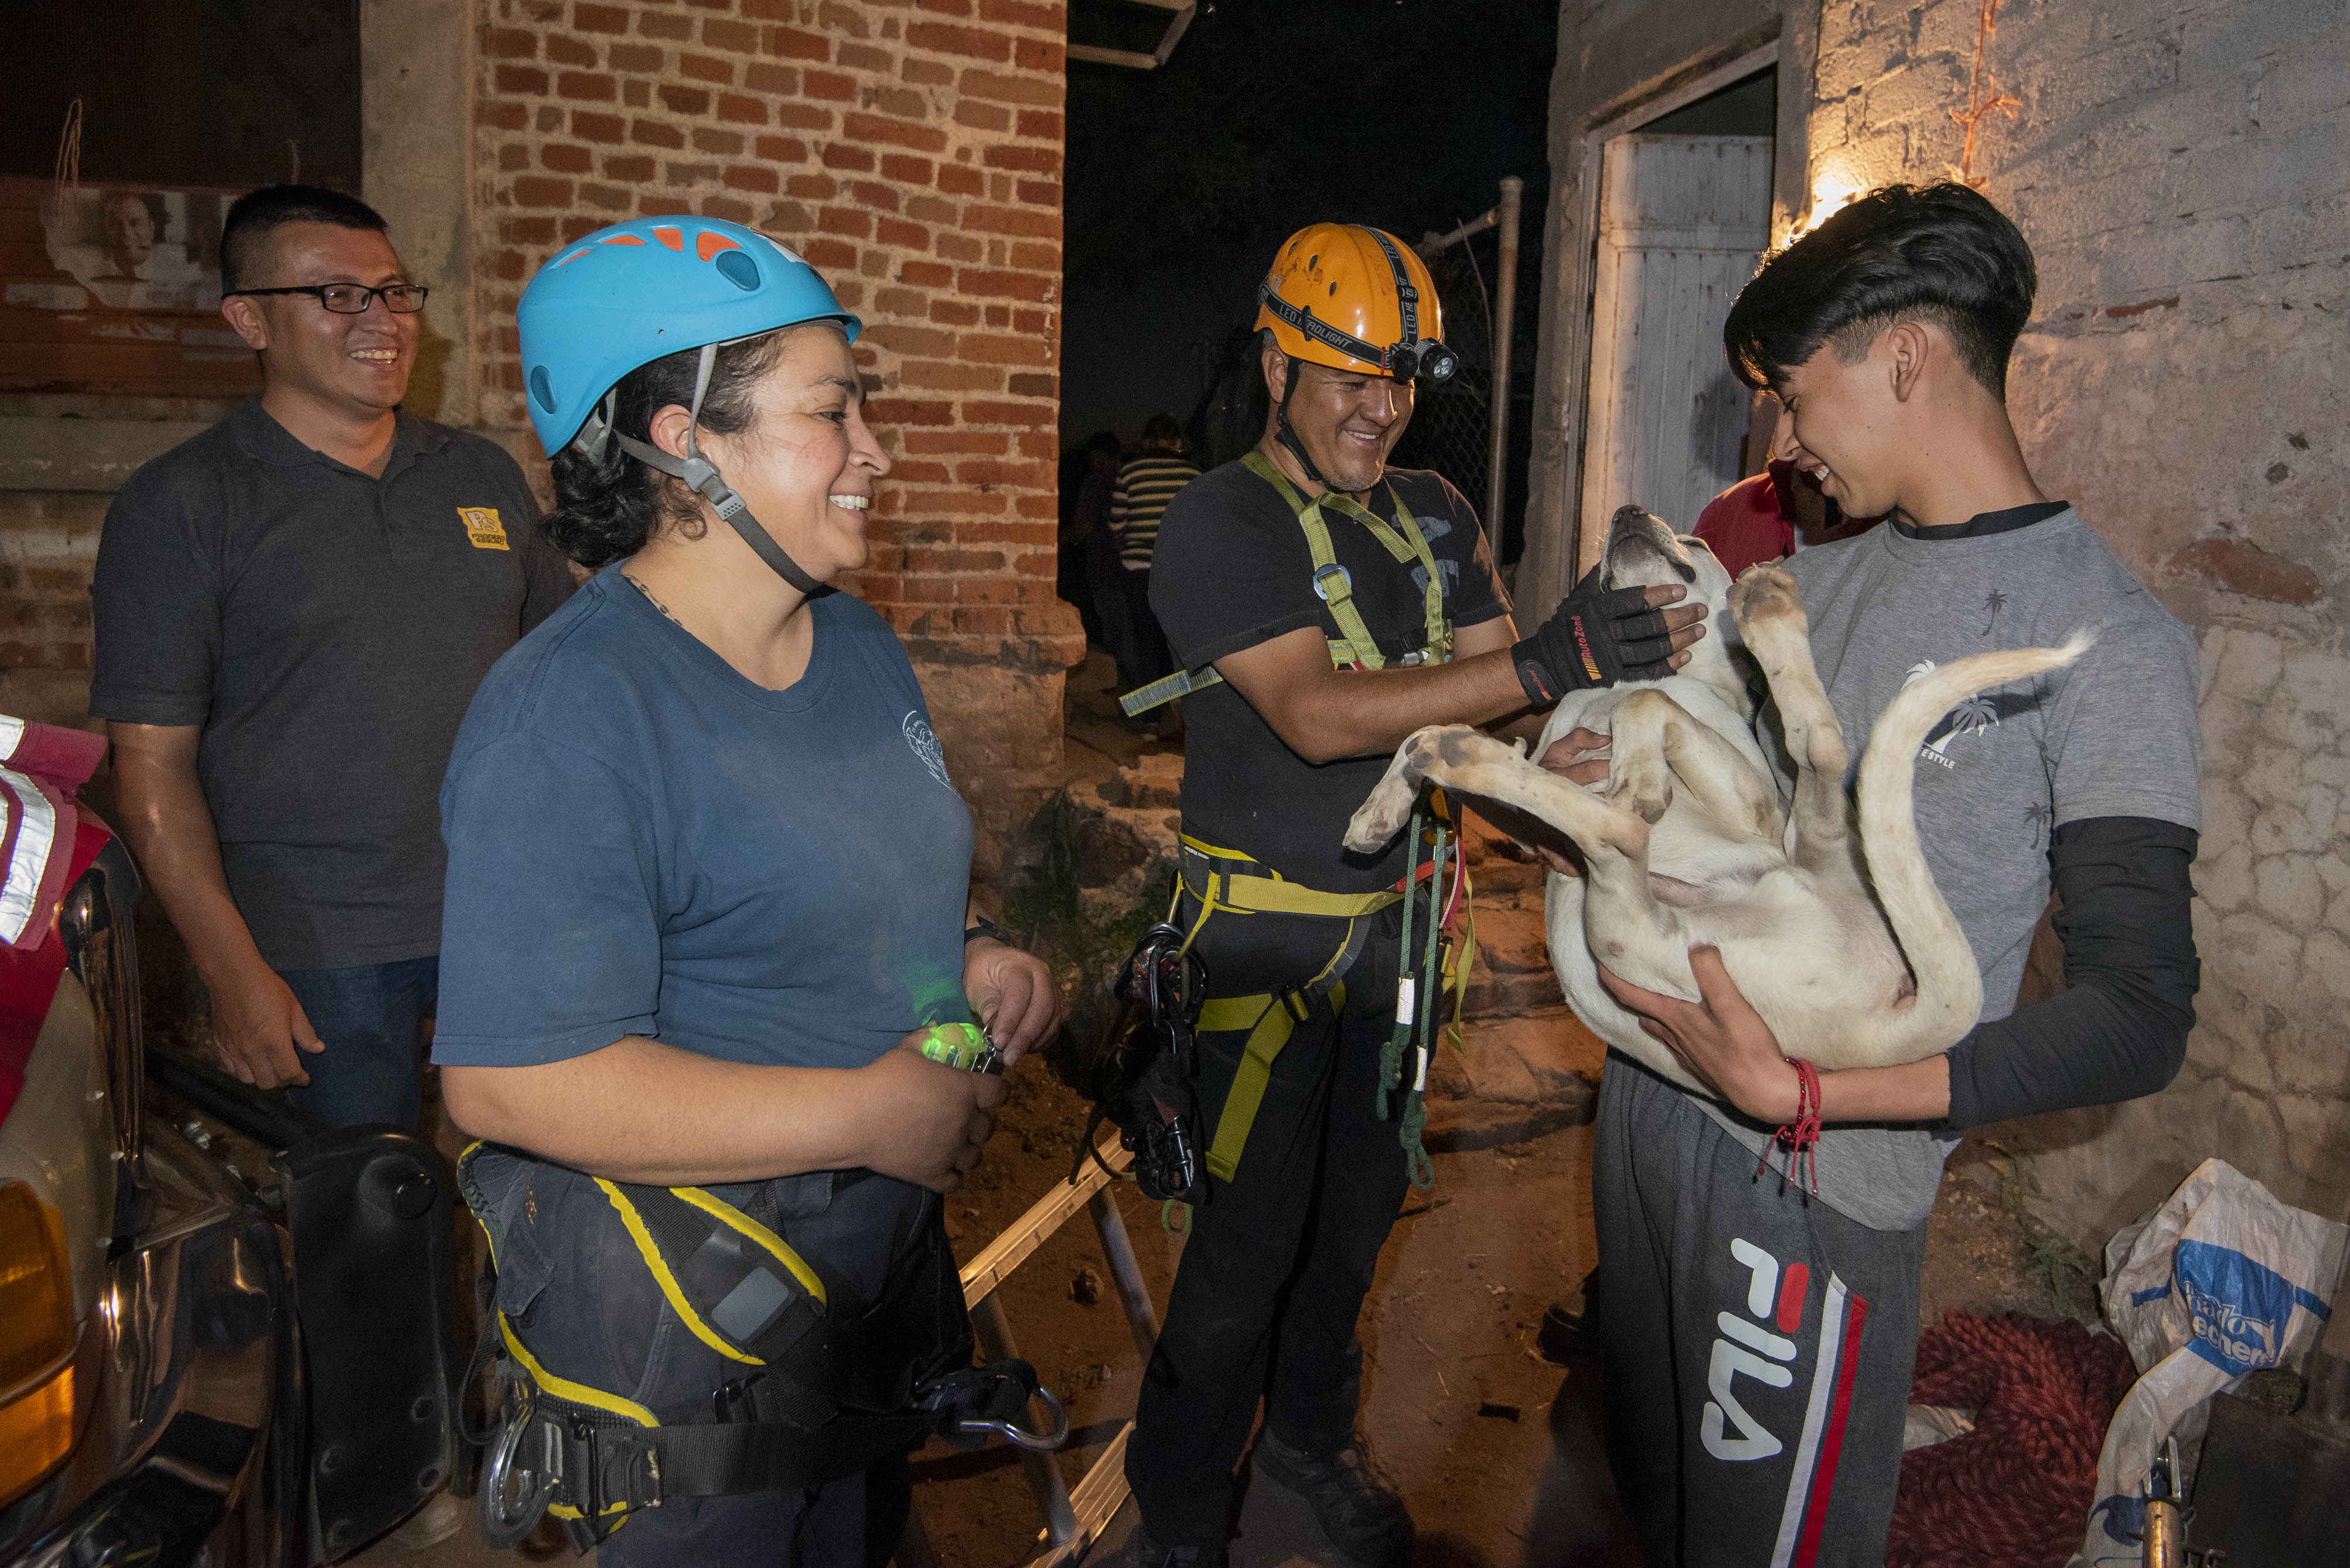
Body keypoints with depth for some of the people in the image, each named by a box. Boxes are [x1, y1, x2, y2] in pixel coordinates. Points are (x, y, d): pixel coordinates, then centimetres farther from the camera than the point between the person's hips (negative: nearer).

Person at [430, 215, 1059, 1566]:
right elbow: (512, 1083, -29)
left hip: (888, 1255, 8)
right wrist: (867, 1112, -27)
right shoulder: (569, 720, -24)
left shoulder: (862, 647, 4)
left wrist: (972, 952, -3)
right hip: (687, 1335, -8)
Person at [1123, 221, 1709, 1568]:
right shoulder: (1220, 525, -14)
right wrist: (1552, 659, -36)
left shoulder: (1436, 519, 6)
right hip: (1263, 933, -6)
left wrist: (1620, 657, -20)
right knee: (1248, 1238, 2)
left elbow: (1511, 702, 2)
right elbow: (1318, 713, -28)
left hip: (1393, 920, 6)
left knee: (1363, 1203, 19)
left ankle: (1313, 1430, 44)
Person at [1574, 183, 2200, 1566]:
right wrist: (1605, 780, 0)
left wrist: (1806, 1093, -25)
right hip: (1651, 1092, 7)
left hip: (1820, 1181, -7)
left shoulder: (2109, 640, -14)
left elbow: (2140, 1020, -17)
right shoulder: (1819, 578, 9)